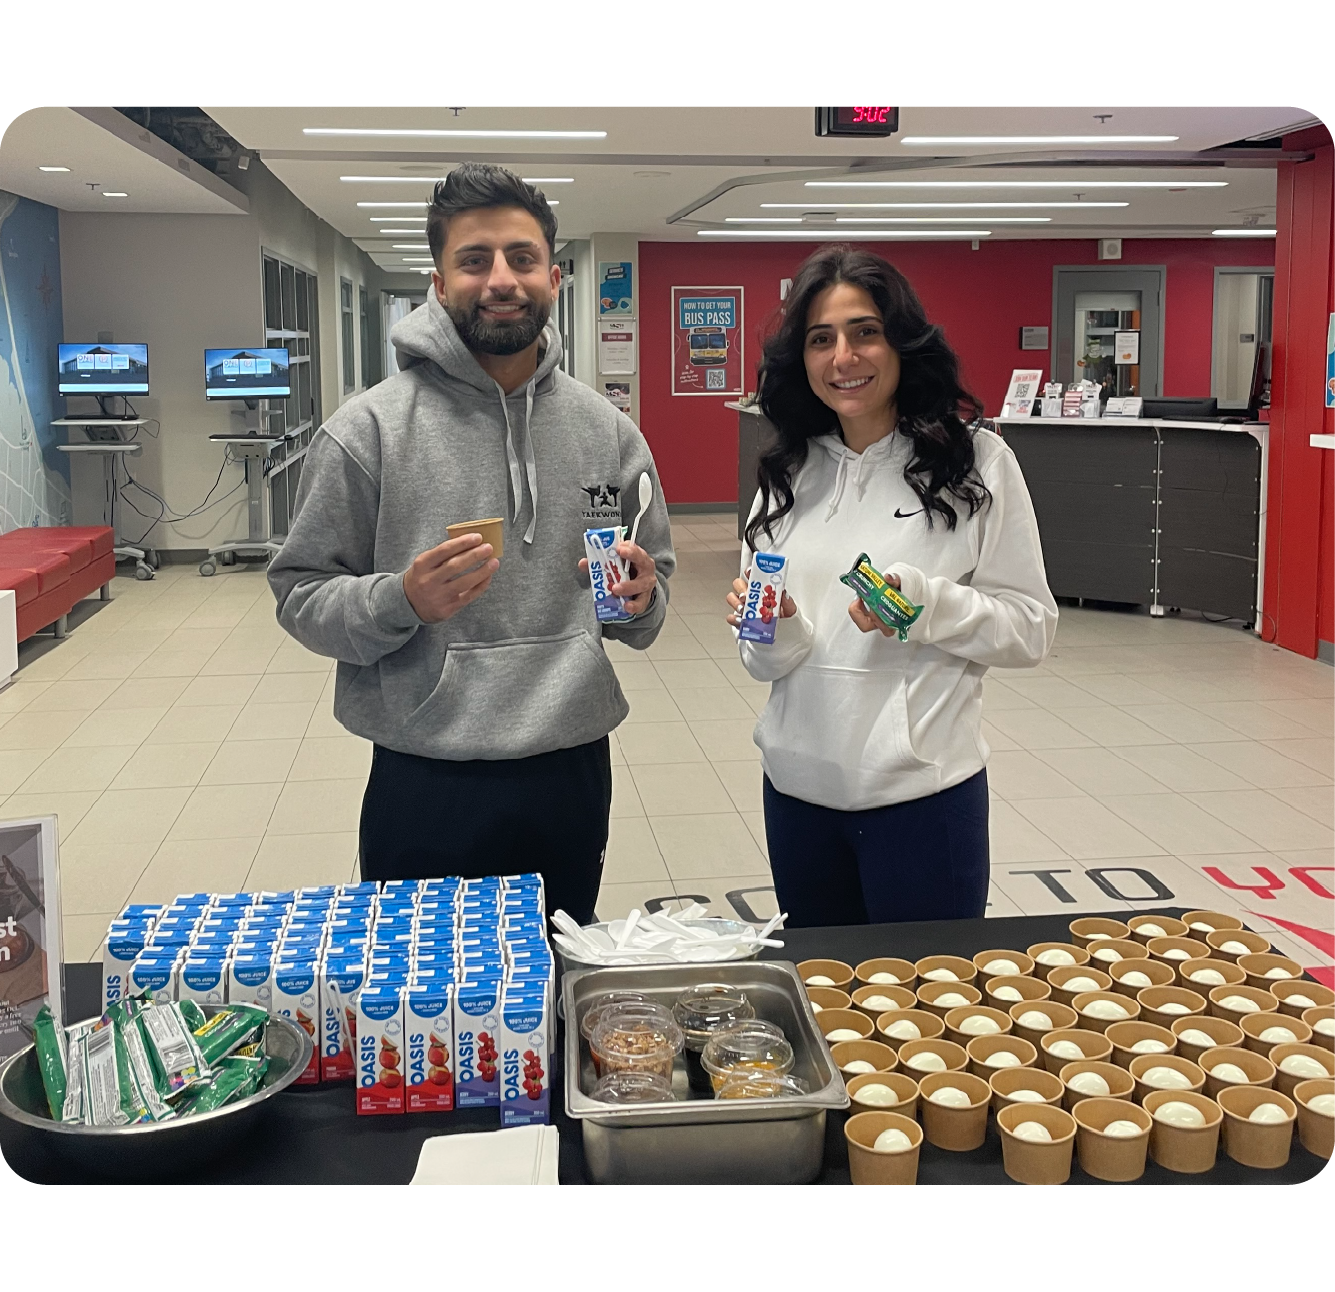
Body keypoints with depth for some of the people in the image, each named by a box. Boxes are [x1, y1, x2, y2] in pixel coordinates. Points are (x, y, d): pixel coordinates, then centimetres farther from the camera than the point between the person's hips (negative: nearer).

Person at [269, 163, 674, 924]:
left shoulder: (609, 431, 4)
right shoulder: (369, 430, -7)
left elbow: (655, 576, 14)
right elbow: (301, 598, -5)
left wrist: (641, 600, -9)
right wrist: (400, 602, -24)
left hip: (573, 778, 4)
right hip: (425, 792, -3)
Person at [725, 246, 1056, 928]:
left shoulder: (976, 461, -5)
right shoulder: (790, 473, 6)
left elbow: (1030, 628, -5)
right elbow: (766, 663, 8)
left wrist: (924, 603, -21)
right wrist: (775, 628, -13)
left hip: (923, 791, -3)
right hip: (799, 788, 4)